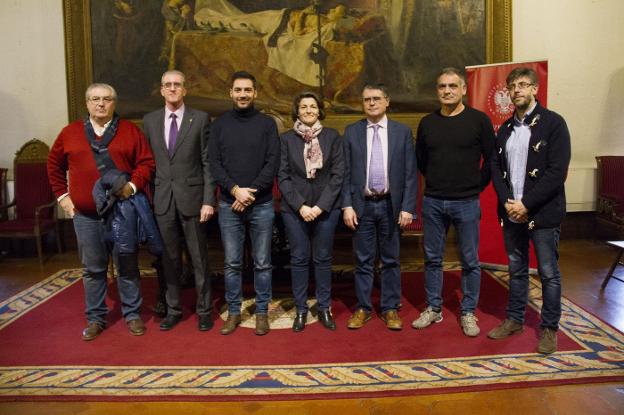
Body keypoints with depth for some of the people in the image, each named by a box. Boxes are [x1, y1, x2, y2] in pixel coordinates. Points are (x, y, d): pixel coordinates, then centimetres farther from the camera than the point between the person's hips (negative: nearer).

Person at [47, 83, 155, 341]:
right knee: (93, 269, 10)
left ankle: (132, 314, 20)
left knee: (127, 266, 6)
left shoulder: (130, 131, 3)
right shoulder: (70, 133, 8)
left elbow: (146, 162, 0)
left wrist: (133, 185, -14)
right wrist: (62, 195, 10)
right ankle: (96, 318, 23)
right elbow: (54, 166, 18)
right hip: (85, 215, 2)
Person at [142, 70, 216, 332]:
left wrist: (208, 200, -9)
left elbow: (208, 162, -3)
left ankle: (204, 310, 20)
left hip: (192, 197, -2)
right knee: (170, 258, 11)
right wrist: (147, 197, 3)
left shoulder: (200, 119, -1)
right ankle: (173, 309, 26)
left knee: (199, 258, 5)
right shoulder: (150, 121, 8)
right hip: (162, 200, 3)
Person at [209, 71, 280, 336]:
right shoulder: (220, 124, 7)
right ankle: (233, 312, 21)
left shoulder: (267, 123, 4)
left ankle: (262, 312, 19)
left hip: (262, 205, -1)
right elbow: (214, 164, 1)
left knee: (262, 263, 6)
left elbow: (273, 163, -4)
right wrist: (235, 190, -13)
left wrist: (250, 193, -12)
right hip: (229, 205, 1)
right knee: (232, 263, 7)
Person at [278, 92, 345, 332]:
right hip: (295, 208, 0)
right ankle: (301, 310, 17)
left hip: (326, 207, 0)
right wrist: (300, 206, -10)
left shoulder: (332, 137, 3)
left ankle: (324, 308, 19)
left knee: (323, 258, 7)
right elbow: (283, 177, 0)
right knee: (299, 259, 5)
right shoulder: (287, 138, 3)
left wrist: (321, 205, -9)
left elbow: (338, 174, -1)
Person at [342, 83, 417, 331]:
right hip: (362, 204, 0)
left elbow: (410, 173, 0)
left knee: (391, 260, 9)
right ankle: (363, 308, 21)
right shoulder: (351, 132, 4)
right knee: (363, 261, 8)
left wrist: (407, 207, -6)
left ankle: (390, 309, 21)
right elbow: (346, 173, 3)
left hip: (391, 205, 0)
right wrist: (347, 205, -5)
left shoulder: (403, 132, 3)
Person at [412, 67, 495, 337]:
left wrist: (477, 186, 2)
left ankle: (468, 313, 21)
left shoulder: (479, 120, -3)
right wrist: (435, 182, 12)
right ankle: (433, 309, 24)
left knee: (470, 261, 6)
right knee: (432, 258, 10)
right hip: (433, 202, 3)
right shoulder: (427, 123, 5)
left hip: (466, 203, -2)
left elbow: (491, 158, 1)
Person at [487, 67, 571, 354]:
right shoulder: (505, 129, 11)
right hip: (511, 211, 5)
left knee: (549, 273, 5)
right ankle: (514, 319, 29)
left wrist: (526, 204, -17)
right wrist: (507, 202, -8)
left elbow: (557, 172, -13)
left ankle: (549, 328, 20)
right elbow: (496, 168, 8)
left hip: (543, 212, -5)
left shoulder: (553, 123, -5)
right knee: (516, 270, 15)